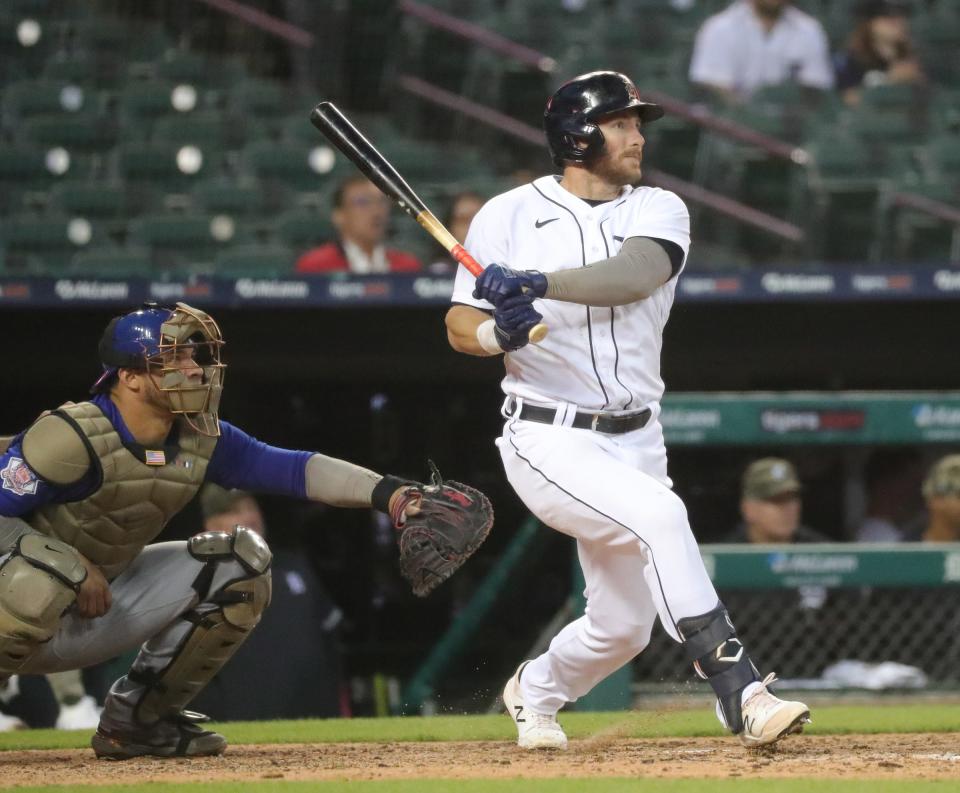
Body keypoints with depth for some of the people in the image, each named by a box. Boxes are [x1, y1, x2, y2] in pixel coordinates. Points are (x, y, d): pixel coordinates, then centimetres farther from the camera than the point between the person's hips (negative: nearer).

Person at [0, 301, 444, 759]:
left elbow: (291, 468, -7)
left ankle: (136, 718, 8)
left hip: (100, 609, 8)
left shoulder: (200, 440, -2)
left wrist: (385, 492, -20)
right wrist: (73, 568, -28)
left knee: (240, 561, 0)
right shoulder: (72, 437, -24)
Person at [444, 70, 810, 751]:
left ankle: (535, 691, 43)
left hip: (635, 441, 5)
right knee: (659, 514, -31)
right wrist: (498, 332, -24)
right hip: (549, 441, -4)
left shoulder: (659, 211, 3)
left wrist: (539, 284, -35)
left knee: (623, 627, 10)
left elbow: (635, 274, -20)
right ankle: (740, 695, -32)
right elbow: (460, 327, -1)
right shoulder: (509, 215, -1)